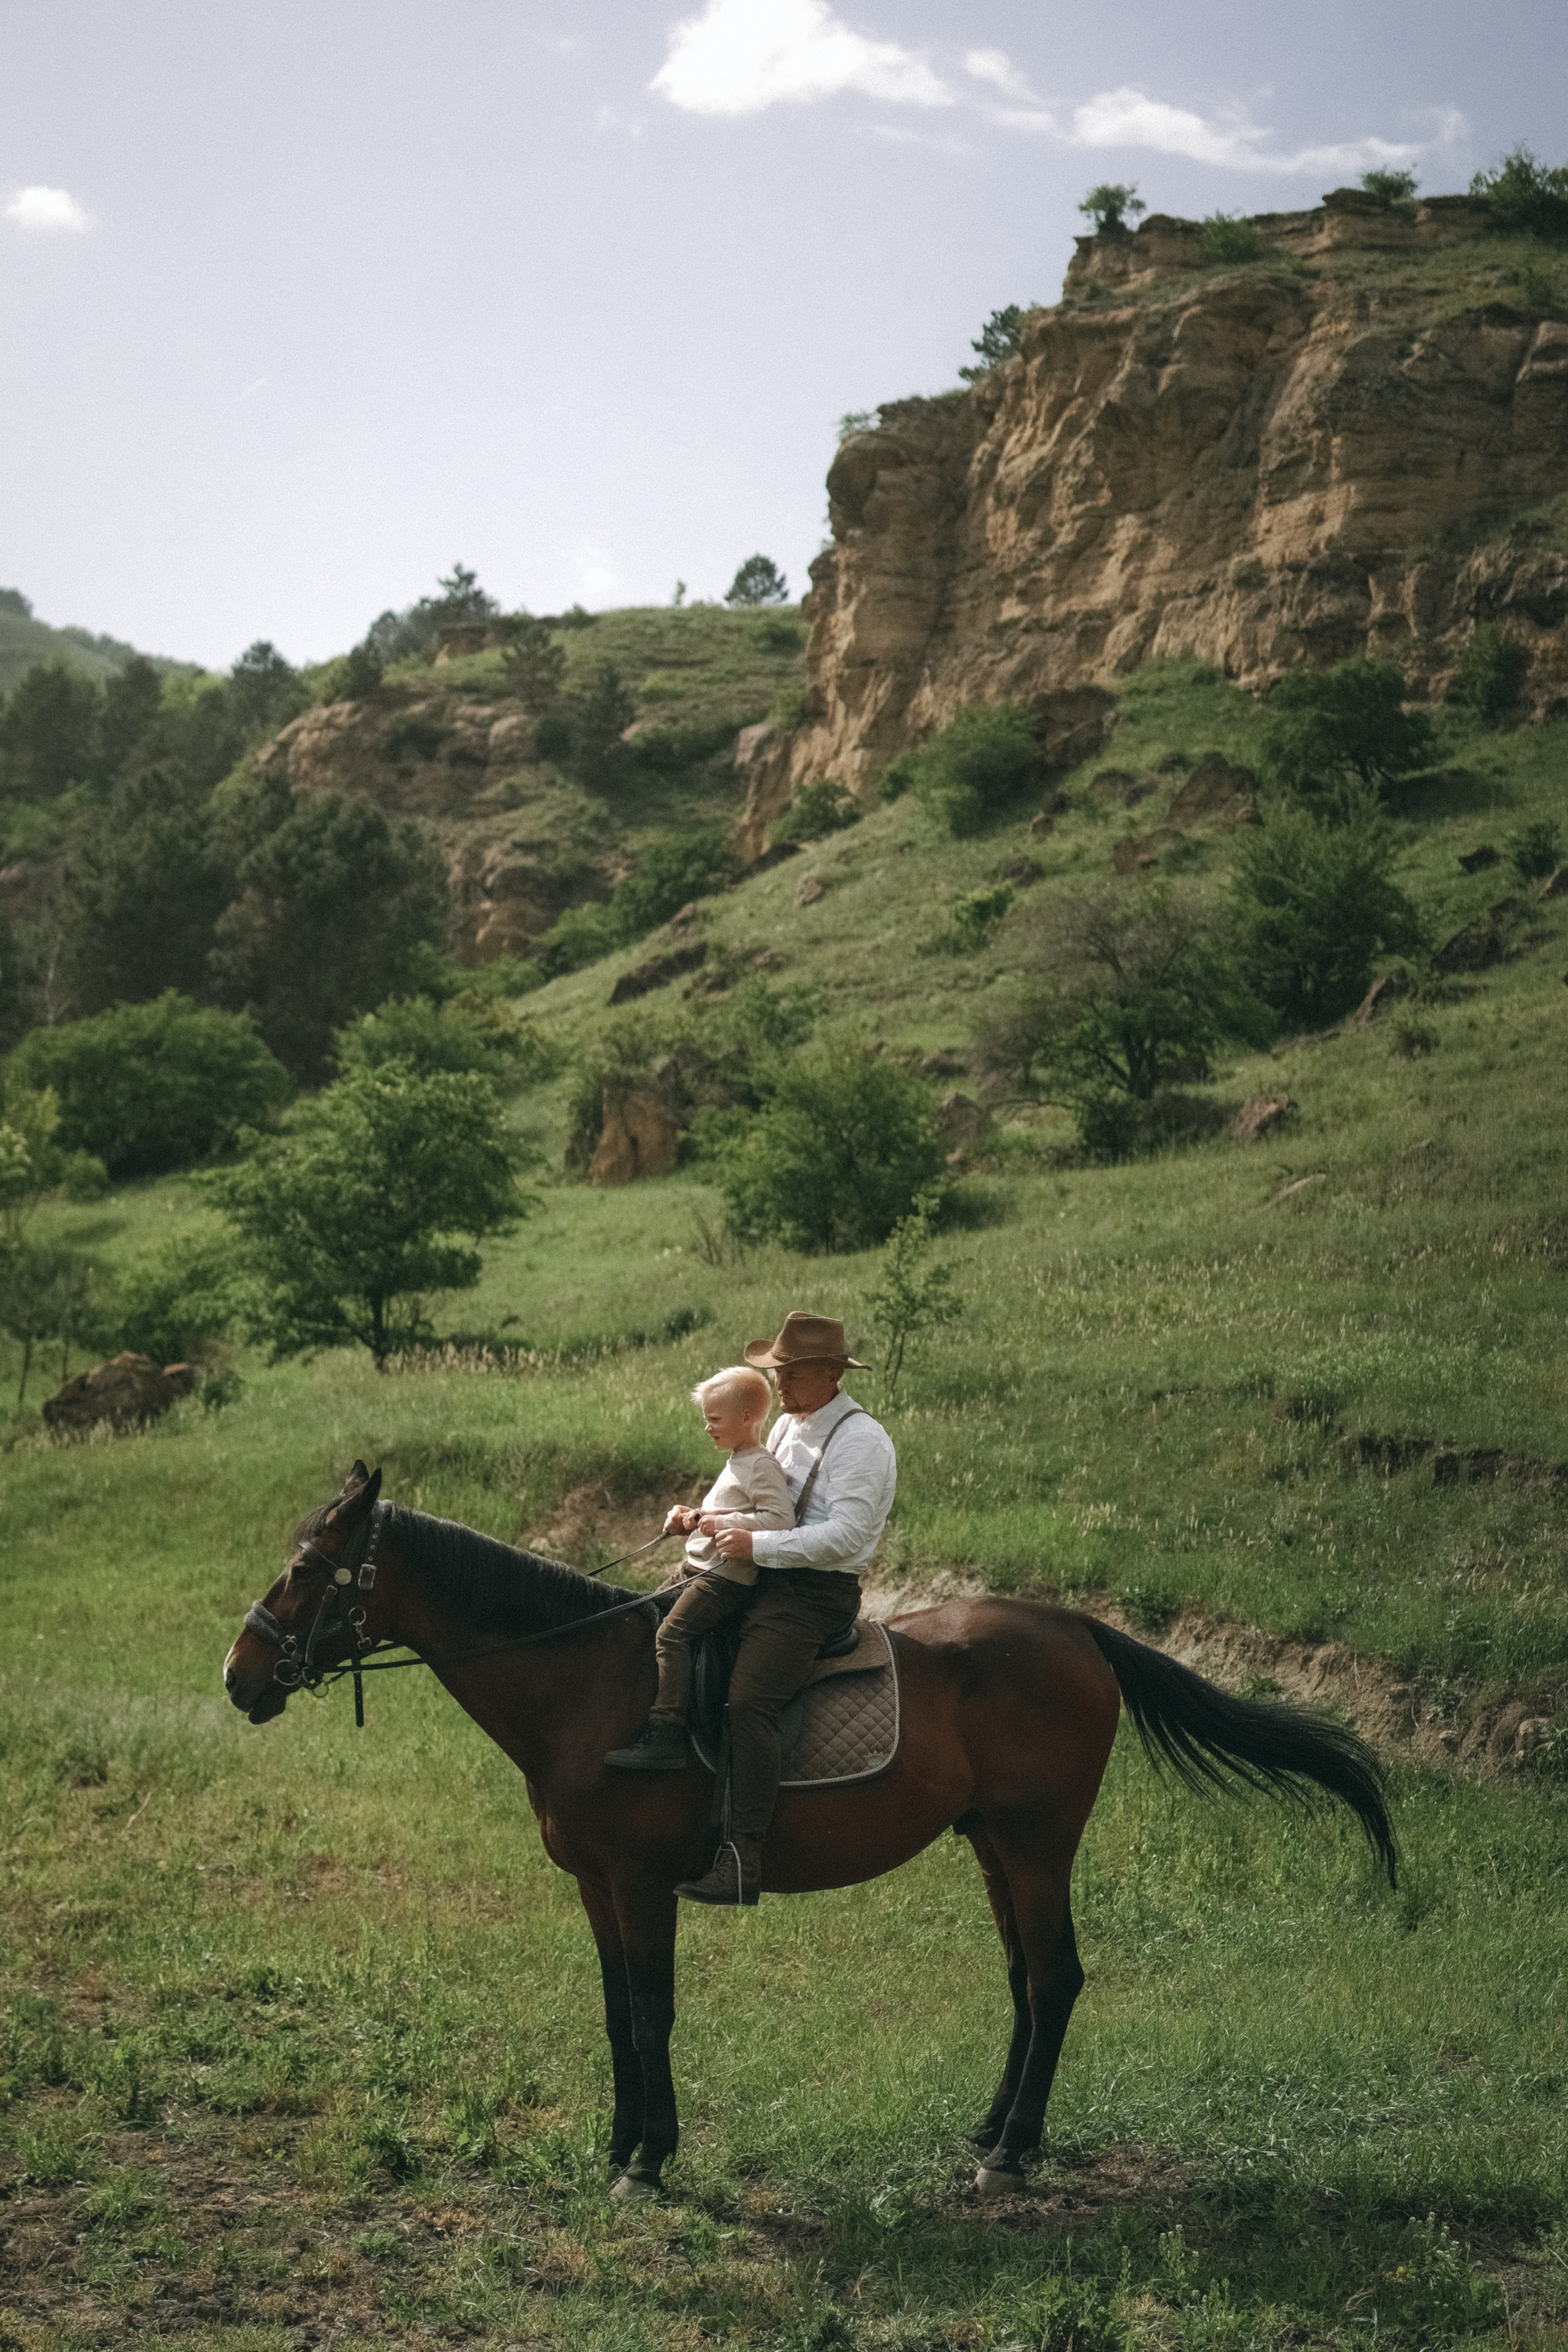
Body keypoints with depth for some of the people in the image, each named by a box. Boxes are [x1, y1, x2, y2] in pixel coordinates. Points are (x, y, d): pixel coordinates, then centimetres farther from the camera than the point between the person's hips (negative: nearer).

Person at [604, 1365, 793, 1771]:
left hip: (727, 1576, -11)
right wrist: (692, 1518, 14)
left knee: (670, 1635, -21)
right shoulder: (736, 1463, 19)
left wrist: (723, 1523, -25)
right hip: (698, 1568, 11)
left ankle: (666, 1735, -26)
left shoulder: (761, 1467, -13)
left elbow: (780, 1519, -25)